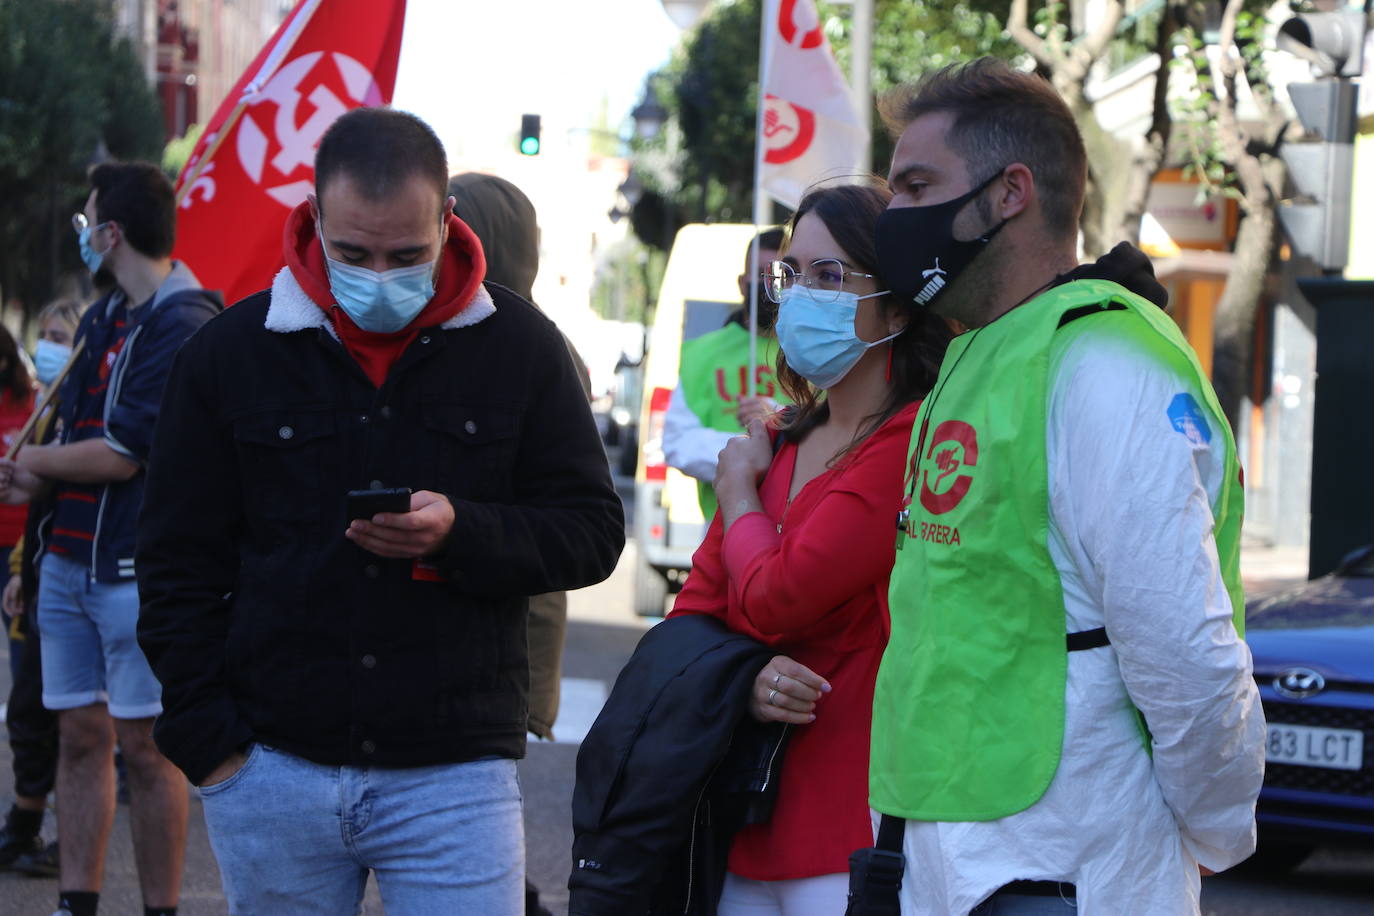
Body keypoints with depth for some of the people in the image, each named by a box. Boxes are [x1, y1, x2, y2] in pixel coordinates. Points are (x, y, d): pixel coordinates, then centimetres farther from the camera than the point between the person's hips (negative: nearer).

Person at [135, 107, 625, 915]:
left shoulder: (519, 345, 2)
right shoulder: (230, 350, 3)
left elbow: (593, 531, 4)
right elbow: (178, 562, 7)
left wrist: (461, 535, -15)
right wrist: (206, 741, -1)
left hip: (454, 772, -1)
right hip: (271, 770, 1)